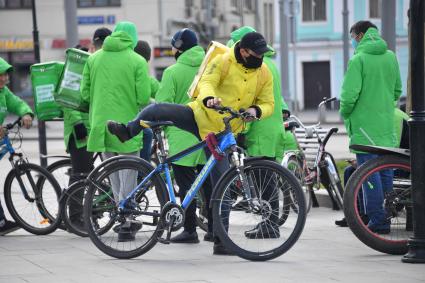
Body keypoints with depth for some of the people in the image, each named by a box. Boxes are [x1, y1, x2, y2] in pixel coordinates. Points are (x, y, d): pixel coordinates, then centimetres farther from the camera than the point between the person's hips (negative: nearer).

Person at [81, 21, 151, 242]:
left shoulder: (94, 58, 4)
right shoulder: (137, 61, -8)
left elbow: (85, 93, 5)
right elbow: (143, 97, -12)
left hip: (101, 124, 4)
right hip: (127, 124, -4)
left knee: (114, 177, 18)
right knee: (128, 176, 4)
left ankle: (124, 219, 26)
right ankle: (125, 226, 2)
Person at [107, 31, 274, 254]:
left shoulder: (264, 74, 2)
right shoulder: (223, 62, -7)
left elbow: (268, 104, 6)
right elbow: (207, 83, -18)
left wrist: (256, 110, -18)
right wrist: (209, 99, -41)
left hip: (220, 133, 2)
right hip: (199, 116, -1)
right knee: (156, 110, -24)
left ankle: (220, 239, 6)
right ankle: (128, 131, 6)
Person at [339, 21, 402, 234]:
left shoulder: (358, 60, -12)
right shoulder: (390, 57, 8)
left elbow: (350, 94, -17)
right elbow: (397, 90, 15)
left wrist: (344, 113, 0)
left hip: (365, 125, -7)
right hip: (387, 125, 7)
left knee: (369, 175, -4)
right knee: (386, 172, 12)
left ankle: (377, 221, -6)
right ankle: (388, 215, 16)